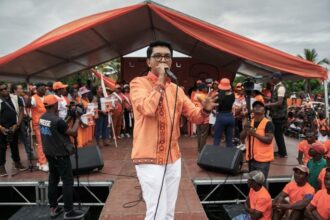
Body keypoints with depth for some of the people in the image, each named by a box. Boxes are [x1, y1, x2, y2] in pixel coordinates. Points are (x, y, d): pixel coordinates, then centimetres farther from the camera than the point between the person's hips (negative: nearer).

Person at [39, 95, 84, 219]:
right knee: (68, 181, 0)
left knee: (53, 179, 17)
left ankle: (53, 208, 26)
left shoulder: (42, 118, 3)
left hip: (49, 153, 9)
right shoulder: (57, 120, -24)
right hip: (60, 154, -9)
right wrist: (77, 119, -8)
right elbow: (73, 133, -17)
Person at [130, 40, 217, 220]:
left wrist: (205, 110, -14)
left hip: (173, 157, 7)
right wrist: (160, 81, -20)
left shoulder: (176, 89, 11)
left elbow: (194, 115, 7)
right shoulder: (139, 83, -8)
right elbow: (148, 109, -26)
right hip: (150, 158, -6)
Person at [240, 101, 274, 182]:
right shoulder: (250, 122, 9)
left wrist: (255, 134, -28)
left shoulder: (268, 123, -10)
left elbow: (269, 140, -19)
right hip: (251, 157, 7)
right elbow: (241, 137, 7)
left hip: (263, 159, -6)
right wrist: (245, 130, -13)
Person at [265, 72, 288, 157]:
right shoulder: (275, 87, 12)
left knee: (278, 134, -1)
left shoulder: (281, 88, -18)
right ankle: (280, 151, 27)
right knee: (276, 133, 16)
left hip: (279, 115, -9)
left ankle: (283, 153, 11)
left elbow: (279, 102, -26)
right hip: (275, 114, 9)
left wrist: (267, 105, -24)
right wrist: (268, 103, 7)